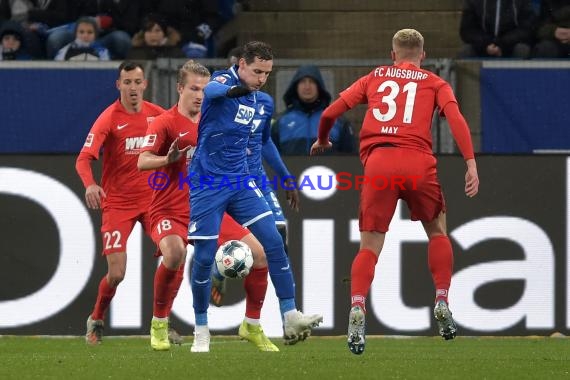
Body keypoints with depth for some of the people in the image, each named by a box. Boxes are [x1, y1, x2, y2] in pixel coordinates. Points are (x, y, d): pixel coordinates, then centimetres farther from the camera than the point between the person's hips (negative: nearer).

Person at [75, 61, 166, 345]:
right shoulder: (109, 119, -12)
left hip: (152, 199, 4)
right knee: (116, 273, -9)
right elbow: (84, 159, -21)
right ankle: (96, 320, 20)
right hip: (117, 202, -4)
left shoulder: (156, 114, 1)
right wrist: (90, 184, -39)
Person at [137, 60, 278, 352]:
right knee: (174, 253, -37)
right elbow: (143, 162, -23)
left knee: (259, 253, -3)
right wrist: (168, 159, -41)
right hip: (170, 212, -6)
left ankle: (252, 327, 16)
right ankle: (159, 325, -15)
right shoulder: (165, 123, -9)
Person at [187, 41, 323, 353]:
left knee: (273, 241, -7)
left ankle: (290, 318, -7)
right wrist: (231, 90, -64)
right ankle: (201, 330, 10)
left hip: (239, 181, 6)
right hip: (207, 183, -6)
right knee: (204, 256, -4)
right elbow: (211, 90, -40)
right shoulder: (224, 79, -13)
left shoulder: (253, 97, 11)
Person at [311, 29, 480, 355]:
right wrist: (471, 163, -8)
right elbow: (456, 119, -1)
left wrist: (322, 141, 35)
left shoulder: (373, 78, 21)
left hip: (378, 164, 1)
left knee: (369, 248, 4)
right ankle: (442, 305, 16)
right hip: (418, 163, 0)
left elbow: (330, 113, 16)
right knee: (437, 231, 24)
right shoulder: (434, 83, 16)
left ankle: (357, 309, -19)